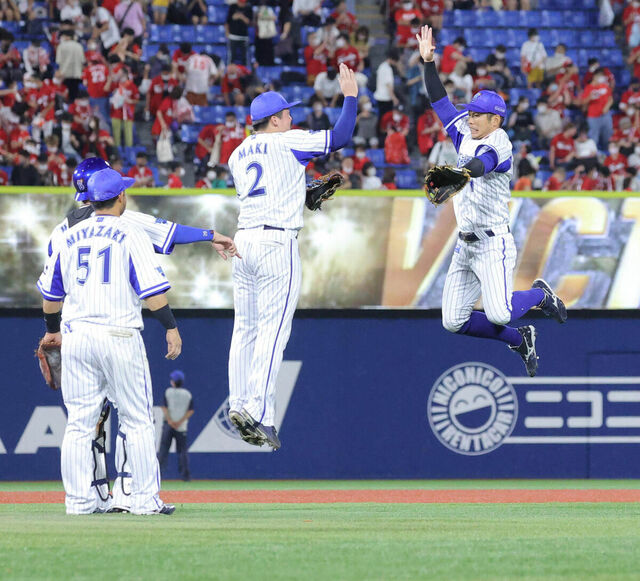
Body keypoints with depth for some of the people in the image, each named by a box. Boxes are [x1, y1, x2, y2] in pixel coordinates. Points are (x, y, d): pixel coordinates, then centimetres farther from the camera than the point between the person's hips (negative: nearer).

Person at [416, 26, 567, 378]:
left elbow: (481, 164, -36)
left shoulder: (499, 144, -14)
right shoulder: (466, 135, 10)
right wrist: (428, 61, 9)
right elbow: (440, 102, 16)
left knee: (499, 314, -22)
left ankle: (540, 295, 13)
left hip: (493, 244, -8)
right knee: (454, 322, 1)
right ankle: (519, 340, 22)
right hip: (465, 246, 8)